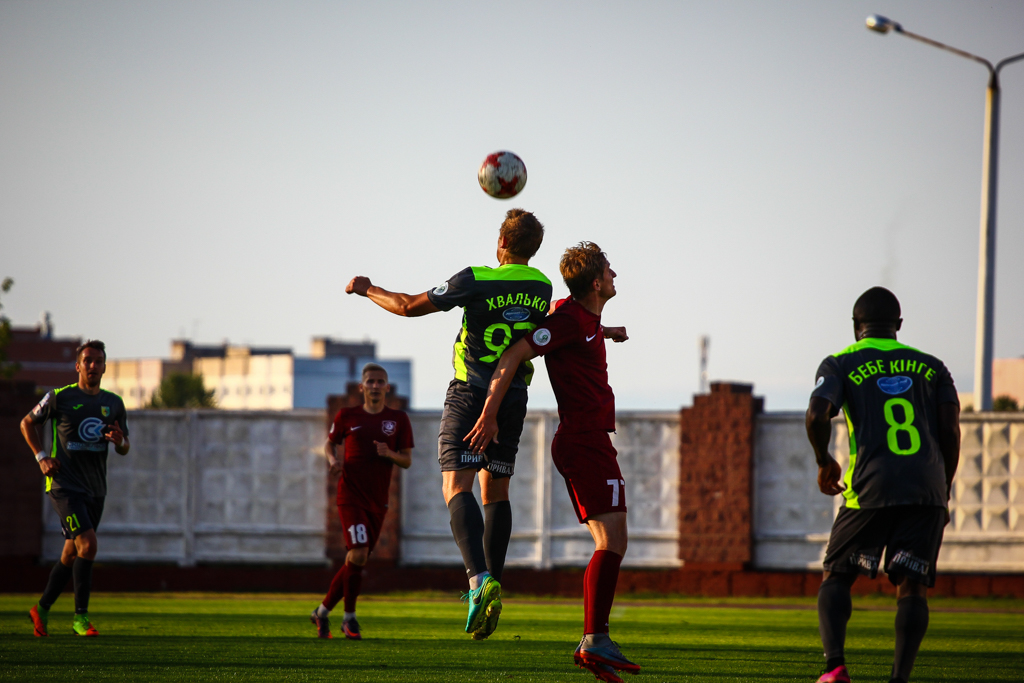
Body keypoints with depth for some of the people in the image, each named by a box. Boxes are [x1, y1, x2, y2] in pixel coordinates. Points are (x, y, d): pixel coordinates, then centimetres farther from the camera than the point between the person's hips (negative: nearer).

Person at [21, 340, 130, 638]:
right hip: (64, 486, -6)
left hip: (95, 489, 6)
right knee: (88, 544, -19)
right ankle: (80, 616, -11)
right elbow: (27, 423, 9)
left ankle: (42, 609, 27)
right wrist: (41, 457, -3)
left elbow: (124, 449, 16)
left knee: (72, 553, 10)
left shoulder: (113, 403, 9)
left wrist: (120, 441, -8)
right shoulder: (59, 397, -4)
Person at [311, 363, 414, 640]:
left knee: (356, 562, 7)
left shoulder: (398, 420, 5)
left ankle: (323, 611, 23)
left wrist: (389, 454, -15)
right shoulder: (347, 416, 2)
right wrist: (333, 459, -6)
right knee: (358, 555, -19)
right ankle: (349, 617, -5)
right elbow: (330, 443, 16)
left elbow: (407, 461, 6)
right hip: (350, 496, -3)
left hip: (378, 502, 3)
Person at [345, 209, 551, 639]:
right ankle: (493, 584, 10)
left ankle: (480, 578, -31)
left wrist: (368, 290, 9)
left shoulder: (477, 280, -12)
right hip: (514, 400, 5)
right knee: (496, 492, 14)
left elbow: (411, 307, -6)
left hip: (470, 393, -5)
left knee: (456, 487, -11)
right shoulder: (542, 288, 4)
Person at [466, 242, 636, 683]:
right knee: (612, 542, -16)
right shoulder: (570, 319, -14)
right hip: (586, 442, -10)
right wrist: (488, 417, -21)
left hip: (583, 442, 10)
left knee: (608, 546, 9)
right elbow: (512, 358, -18)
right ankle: (595, 640, -23)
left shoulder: (585, 318, 15)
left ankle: (592, 645, 7)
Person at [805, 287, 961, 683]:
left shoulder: (841, 364, 9)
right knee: (912, 586, 3)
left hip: (871, 487, -2)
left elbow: (817, 415, -8)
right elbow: (950, 430, 8)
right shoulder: (931, 367, 18)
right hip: (927, 487, 2)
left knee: (836, 577, 10)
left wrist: (824, 463, 9)